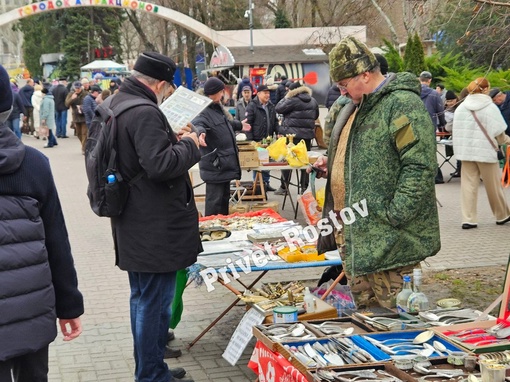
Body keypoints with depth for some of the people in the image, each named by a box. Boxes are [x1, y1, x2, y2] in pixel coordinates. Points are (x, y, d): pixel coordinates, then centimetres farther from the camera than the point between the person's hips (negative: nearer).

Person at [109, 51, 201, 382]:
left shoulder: (115, 104, 11)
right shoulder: (144, 113, -22)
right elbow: (161, 165, -27)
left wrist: (173, 140, 9)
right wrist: (188, 144, -11)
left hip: (134, 227, 10)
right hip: (155, 230, -10)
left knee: (145, 298, 20)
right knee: (153, 301, -1)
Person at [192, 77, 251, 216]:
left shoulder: (218, 107, 14)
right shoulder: (204, 112, -19)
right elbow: (197, 124, -41)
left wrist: (239, 125, 51)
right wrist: (200, 133, -65)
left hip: (226, 162, 10)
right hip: (214, 165, -10)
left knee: (225, 198, 19)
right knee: (214, 200, -7)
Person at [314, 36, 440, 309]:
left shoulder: (403, 104, -15)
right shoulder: (359, 105, 18)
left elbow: (420, 168, -22)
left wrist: (392, 217, -23)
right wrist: (331, 165, 13)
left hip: (386, 238, -10)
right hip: (354, 235, 10)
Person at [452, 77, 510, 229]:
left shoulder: (461, 107, 4)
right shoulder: (490, 107, -9)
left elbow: (456, 131, 5)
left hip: (466, 151, 3)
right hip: (486, 151, -3)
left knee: (468, 185, 4)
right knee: (493, 186, 10)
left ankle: (468, 219, 0)